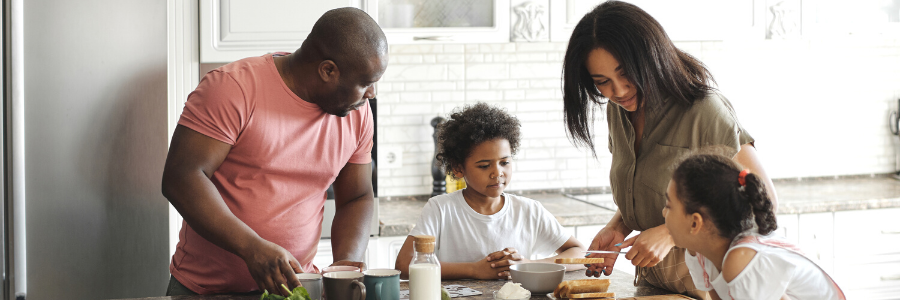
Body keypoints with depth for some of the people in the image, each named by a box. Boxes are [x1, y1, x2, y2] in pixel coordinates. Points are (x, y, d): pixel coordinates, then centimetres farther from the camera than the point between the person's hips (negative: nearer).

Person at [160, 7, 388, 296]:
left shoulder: (358, 113, 5)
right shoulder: (233, 87, -13)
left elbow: (357, 199, 15)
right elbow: (181, 177, -18)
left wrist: (345, 263, -6)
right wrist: (253, 248, -27)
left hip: (293, 284, 3)